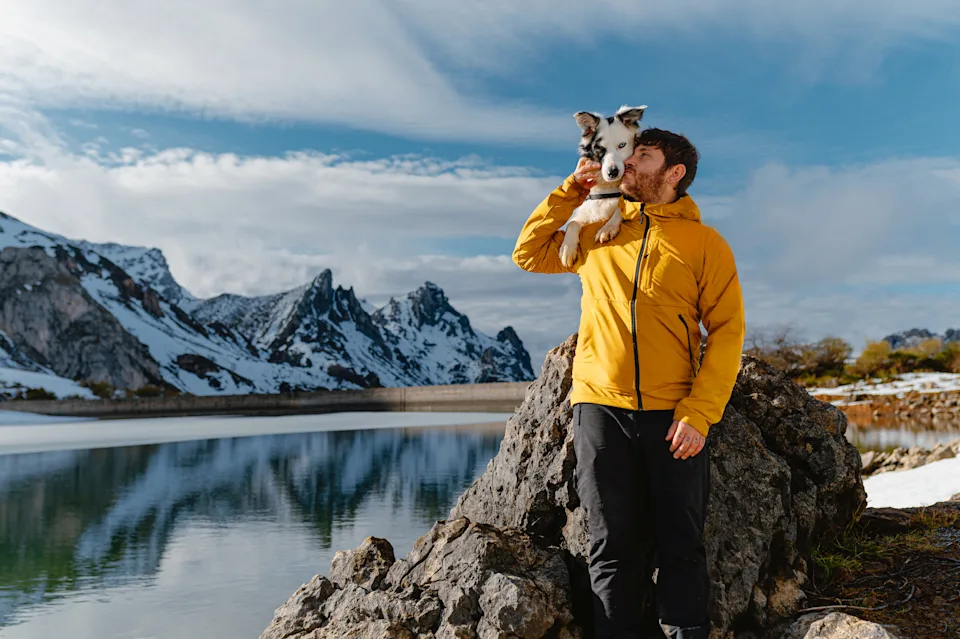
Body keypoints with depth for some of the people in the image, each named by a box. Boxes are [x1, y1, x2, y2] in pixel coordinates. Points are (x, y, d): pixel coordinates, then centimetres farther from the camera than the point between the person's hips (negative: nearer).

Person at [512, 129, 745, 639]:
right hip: (600, 407, 2)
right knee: (612, 546, 8)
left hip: (673, 416, -2)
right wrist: (571, 191, 9)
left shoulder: (706, 243, 3)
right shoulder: (596, 232, 13)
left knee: (681, 547, 7)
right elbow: (528, 253, 19)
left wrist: (698, 413, -12)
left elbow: (727, 330, -2)